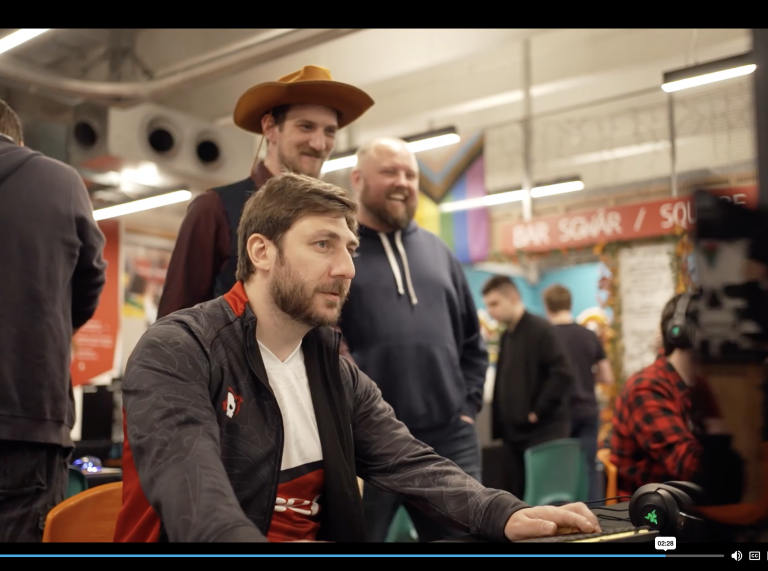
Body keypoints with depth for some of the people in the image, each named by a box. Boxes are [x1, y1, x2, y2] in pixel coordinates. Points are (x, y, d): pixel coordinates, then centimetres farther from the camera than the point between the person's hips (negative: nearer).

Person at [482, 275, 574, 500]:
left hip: (544, 432, -8)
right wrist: (499, 426, 12)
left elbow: (563, 374, -20)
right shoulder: (506, 336, 14)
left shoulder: (541, 330, -10)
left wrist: (537, 412, -16)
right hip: (513, 433, 8)